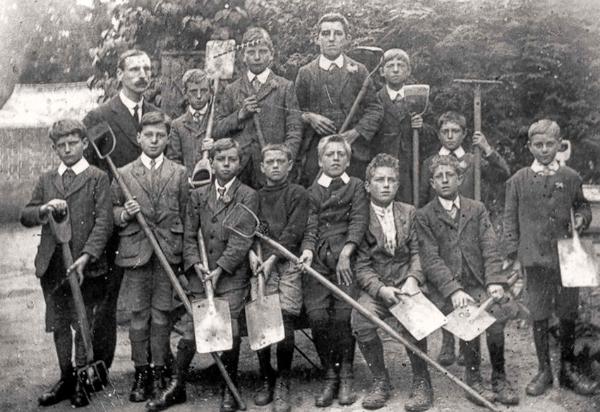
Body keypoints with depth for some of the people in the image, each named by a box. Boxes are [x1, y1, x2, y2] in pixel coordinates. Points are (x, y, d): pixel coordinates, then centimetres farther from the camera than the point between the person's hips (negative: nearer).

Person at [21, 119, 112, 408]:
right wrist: (43, 210, -11)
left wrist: (87, 256, -19)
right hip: (51, 265, 5)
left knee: (82, 325, 3)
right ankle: (66, 379, 25)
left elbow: (103, 222, -8)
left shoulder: (98, 178, 0)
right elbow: (25, 216, 11)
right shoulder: (46, 181, 14)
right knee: (58, 326, 12)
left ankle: (82, 381, 16)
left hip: (85, 267, -4)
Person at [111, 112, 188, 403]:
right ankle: (141, 372, 14)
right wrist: (124, 214, -12)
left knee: (162, 313, 5)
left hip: (168, 251, 0)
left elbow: (185, 214, 7)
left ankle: (159, 371, 16)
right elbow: (113, 211, 10)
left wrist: (186, 251, 1)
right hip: (135, 252, 0)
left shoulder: (179, 173, 7)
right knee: (138, 314, 3)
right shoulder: (123, 174, 5)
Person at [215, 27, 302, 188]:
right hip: (239, 168, 1)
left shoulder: (285, 87, 8)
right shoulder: (232, 90, 14)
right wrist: (240, 114, -5)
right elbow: (217, 131, 11)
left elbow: (294, 130, 1)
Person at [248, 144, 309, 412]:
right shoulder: (255, 196, 20)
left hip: (288, 264, -3)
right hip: (260, 266, 3)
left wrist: (272, 259, -11)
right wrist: (252, 253, -5)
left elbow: (293, 232, -3)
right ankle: (266, 380, 11)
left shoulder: (298, 194, 8)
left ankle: (282, 386, 1)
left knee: (285, 324, -12)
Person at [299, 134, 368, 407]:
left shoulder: (356, 187, 16)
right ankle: (330, 377, 0)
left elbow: (359, 221, 2)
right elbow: (310, 226, 8)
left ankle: (345, 377, -1)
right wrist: (308, 249, -13)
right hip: (318, 259, 2)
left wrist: (345, 252, -13)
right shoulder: (312, 191, 19)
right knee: (317, 315, -13)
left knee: (342, 314, -15)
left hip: (346, 256, -1)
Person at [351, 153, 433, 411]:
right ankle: (380, 381, -7)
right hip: (374, 287, -1)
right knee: (361, 321, -31)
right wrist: (381, 290, -19)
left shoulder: (409, 212, 13)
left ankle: (421, 382, -11)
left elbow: (417, 252, 7)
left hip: (406, 283, 1)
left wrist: (413, 279, -14)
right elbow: (361, 265, -3)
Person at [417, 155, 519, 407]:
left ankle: (499, 379, -8)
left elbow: (490, 249, 5)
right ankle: (473, 379, -13)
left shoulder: (477, 209, 15)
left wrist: (494, 281, -13)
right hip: (446, 287, -2)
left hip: (480, 283, 2)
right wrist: (453, 290, -19)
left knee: (497, 311, -26)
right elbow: (431, 258, -5)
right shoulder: (424, 216, 6)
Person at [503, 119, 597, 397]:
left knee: (568, 314, 8)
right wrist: (512, 253, -2)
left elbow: (582, 206, 17)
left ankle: (568, 369, 23)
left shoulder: (570, 178, 6)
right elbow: (510, 220, 4)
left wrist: (583, 218, -7)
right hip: (535, 258, -1)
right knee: (539, 316, 5)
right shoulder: (518, 181, 3)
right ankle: (544, 370, 18)